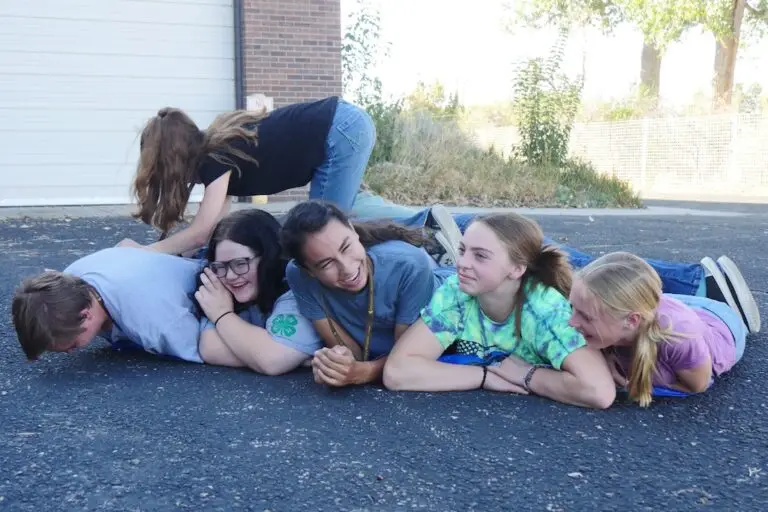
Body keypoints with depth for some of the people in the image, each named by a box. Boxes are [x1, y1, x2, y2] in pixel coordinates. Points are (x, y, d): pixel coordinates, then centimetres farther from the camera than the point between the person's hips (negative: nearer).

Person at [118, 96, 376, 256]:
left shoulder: (215, 159, -13)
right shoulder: (219, 146, 12)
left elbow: (201, 234, -16)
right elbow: (216, 227, 12)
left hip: (342, 134, -9)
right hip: (351, 124, 9)